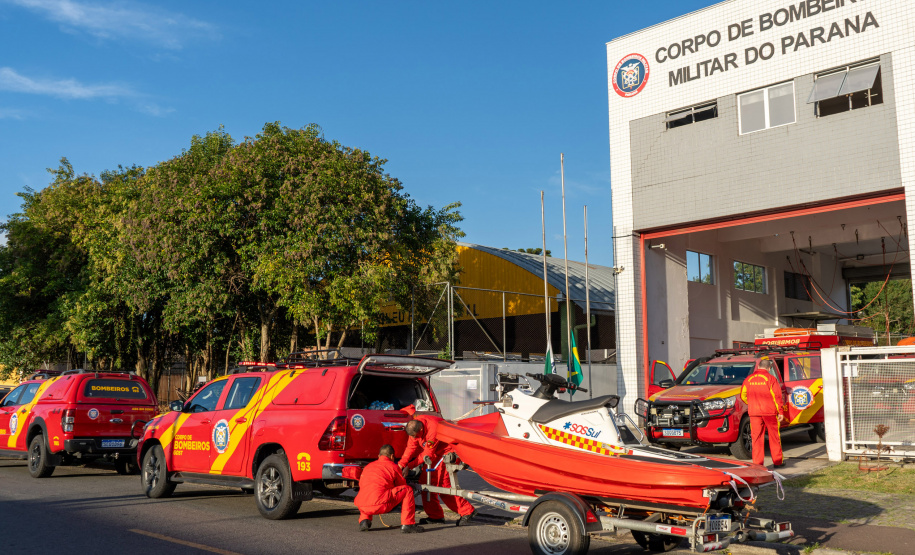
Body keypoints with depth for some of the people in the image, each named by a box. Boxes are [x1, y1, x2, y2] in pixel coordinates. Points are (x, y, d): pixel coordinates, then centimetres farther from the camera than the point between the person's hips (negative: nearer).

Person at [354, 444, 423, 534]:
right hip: (380, 504, -6)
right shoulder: (394, 466, 14)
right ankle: (407, 525, 6)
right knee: (408, 490, 10)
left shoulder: (368, 466, 27)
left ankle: (364, 521, 19)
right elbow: (402, 485, 24)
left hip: (362, 506, 6)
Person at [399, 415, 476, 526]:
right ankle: (435, 516, 14)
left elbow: (428, 454, -26)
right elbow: (411, 446, -4)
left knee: (444, 485, -13)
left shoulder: (433, 429, -34)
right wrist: (401, 464, -14)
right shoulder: (415, 425, -11)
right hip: (435, 455, 9)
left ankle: (467, 512, -3)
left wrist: (409, 466, -20)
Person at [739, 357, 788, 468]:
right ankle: (778, 461, 18)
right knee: (774, 436, 10)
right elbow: (777, 396, -8)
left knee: (757, 437, 6)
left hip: (754, 413, 2)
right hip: (769, 412, -2)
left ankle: (757, 462, 4)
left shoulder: (749, 379, 6)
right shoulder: (770, 378, -5)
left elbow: (743, 396, 11)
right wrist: (781, 412, -2)